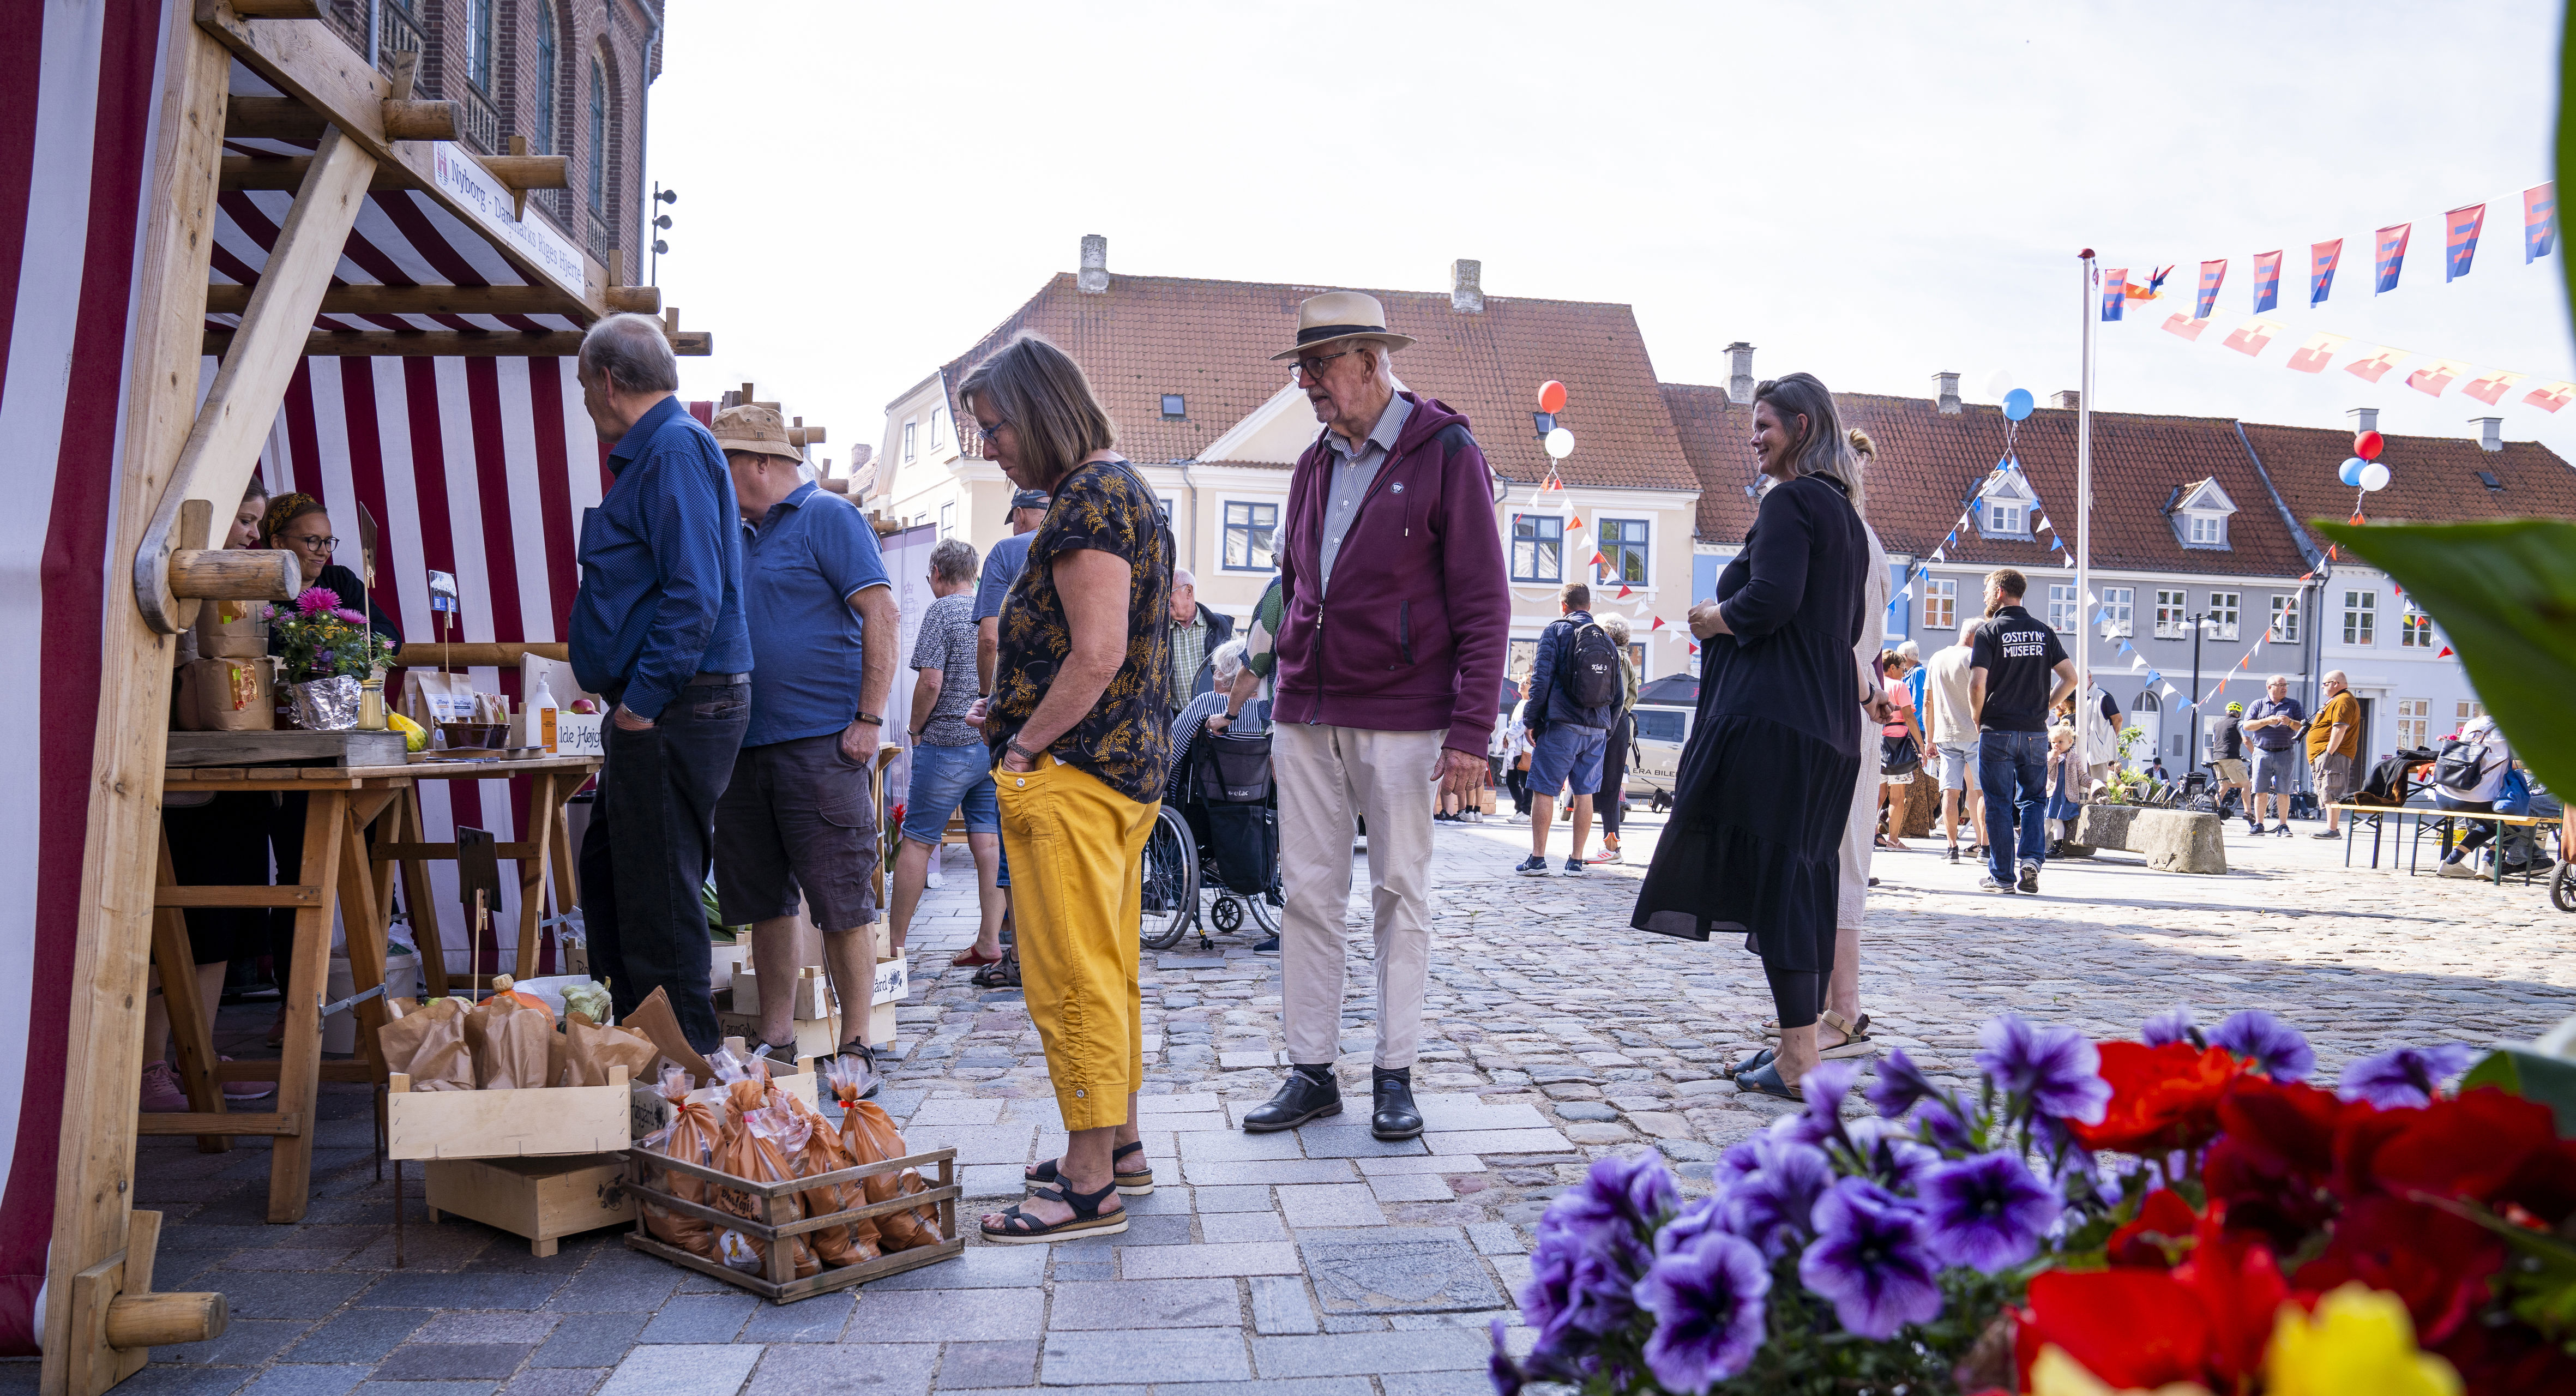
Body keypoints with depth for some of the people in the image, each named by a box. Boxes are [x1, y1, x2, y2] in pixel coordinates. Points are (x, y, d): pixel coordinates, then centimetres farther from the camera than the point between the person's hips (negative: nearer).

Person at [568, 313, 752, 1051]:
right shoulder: (657, 451, 20)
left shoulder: (676, 450, -13)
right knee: (607, 875, 18)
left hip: (673, 712, -11)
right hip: (656, 709, 11)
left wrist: (642, 701, -21)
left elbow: (694, 594, -23)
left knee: (658, 900, -4)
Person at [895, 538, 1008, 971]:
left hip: (948, 744, -6)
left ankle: (896, 942, 6)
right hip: (996, 744, 6)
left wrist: (915, 729, -2)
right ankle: (989, 942, 6)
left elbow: (930, 681, -16)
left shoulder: (941, 611, -9)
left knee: (917, 841, 1)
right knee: (989, 843, 6)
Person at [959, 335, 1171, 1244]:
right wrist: (1011, 713, 15)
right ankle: (1119, 1149, 27)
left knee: (1073, 978, -5)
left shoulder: (1088, 499, -15)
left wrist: (1024, 745, -13)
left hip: (1074, 772, -11)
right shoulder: (1123, 490, 17)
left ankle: (1090, 1187, 2)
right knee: (1109, 969, 17)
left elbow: (1096, 656, -23)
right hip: (1126, 765, 11)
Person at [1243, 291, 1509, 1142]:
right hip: (1307, 718, 5)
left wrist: (1470, 730, -13)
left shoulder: (1446, 453, -5)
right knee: (1308, 894, 6)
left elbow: (1483, 604, -7)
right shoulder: (1314, 465, 14)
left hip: (1399, 720, -5)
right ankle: (1311, 1071, 14)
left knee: (1400, 895, 4)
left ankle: (1395, 1074, 14)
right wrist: (1285, 706, 16)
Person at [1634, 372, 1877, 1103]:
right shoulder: (1844, 514, 20)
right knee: (1808, 877, 11)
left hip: (1773, 714, -10)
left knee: (1777, 877, -7)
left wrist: (1713, 617, -4)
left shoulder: (1788, 502, -9)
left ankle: (1800, 1062, -6)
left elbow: (1771, 600, -21)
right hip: (1828, 721, 10)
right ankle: (1797, 1048, 17)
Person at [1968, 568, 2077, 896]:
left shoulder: (1989, 632, -6)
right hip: (2036, 732, 4)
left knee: (1999, 803, 3)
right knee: (2033, 798, 13)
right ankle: (2031, 858, -8)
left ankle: (2001, 876, 4)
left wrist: (1979, 720, 0)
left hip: (1997, 732, -3)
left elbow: (1977, 684, -15)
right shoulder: (2044, 632, 9)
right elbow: (2071, 677, 5)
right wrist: (2044, 706, 12)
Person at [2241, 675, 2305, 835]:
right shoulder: (2258, 705, 11)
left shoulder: (2294, 705, 12)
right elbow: (2247, 726, 1)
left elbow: (2304, 727, 6)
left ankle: (2283, 826, 4)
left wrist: (2290, 722, -13)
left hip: (2285, 754, 0)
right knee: (2260, 791, 0)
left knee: (2283, 791, -2)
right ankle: (2259, 824, 7)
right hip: (2262, 753, 0)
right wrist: (2267, 721, -11)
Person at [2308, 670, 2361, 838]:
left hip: (2333, 755, -12)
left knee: (2331, 793, -14)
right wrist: (2310, 727, 20)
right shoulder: (2336, 700, 25)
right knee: (2329, 794, 13)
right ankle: (2332, 828, 16)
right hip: (2324, 755, 12)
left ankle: (2332, 830, -16)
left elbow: (2340, 729, -21)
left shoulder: (2343, 701, -11)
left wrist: (2329, 753, -25)